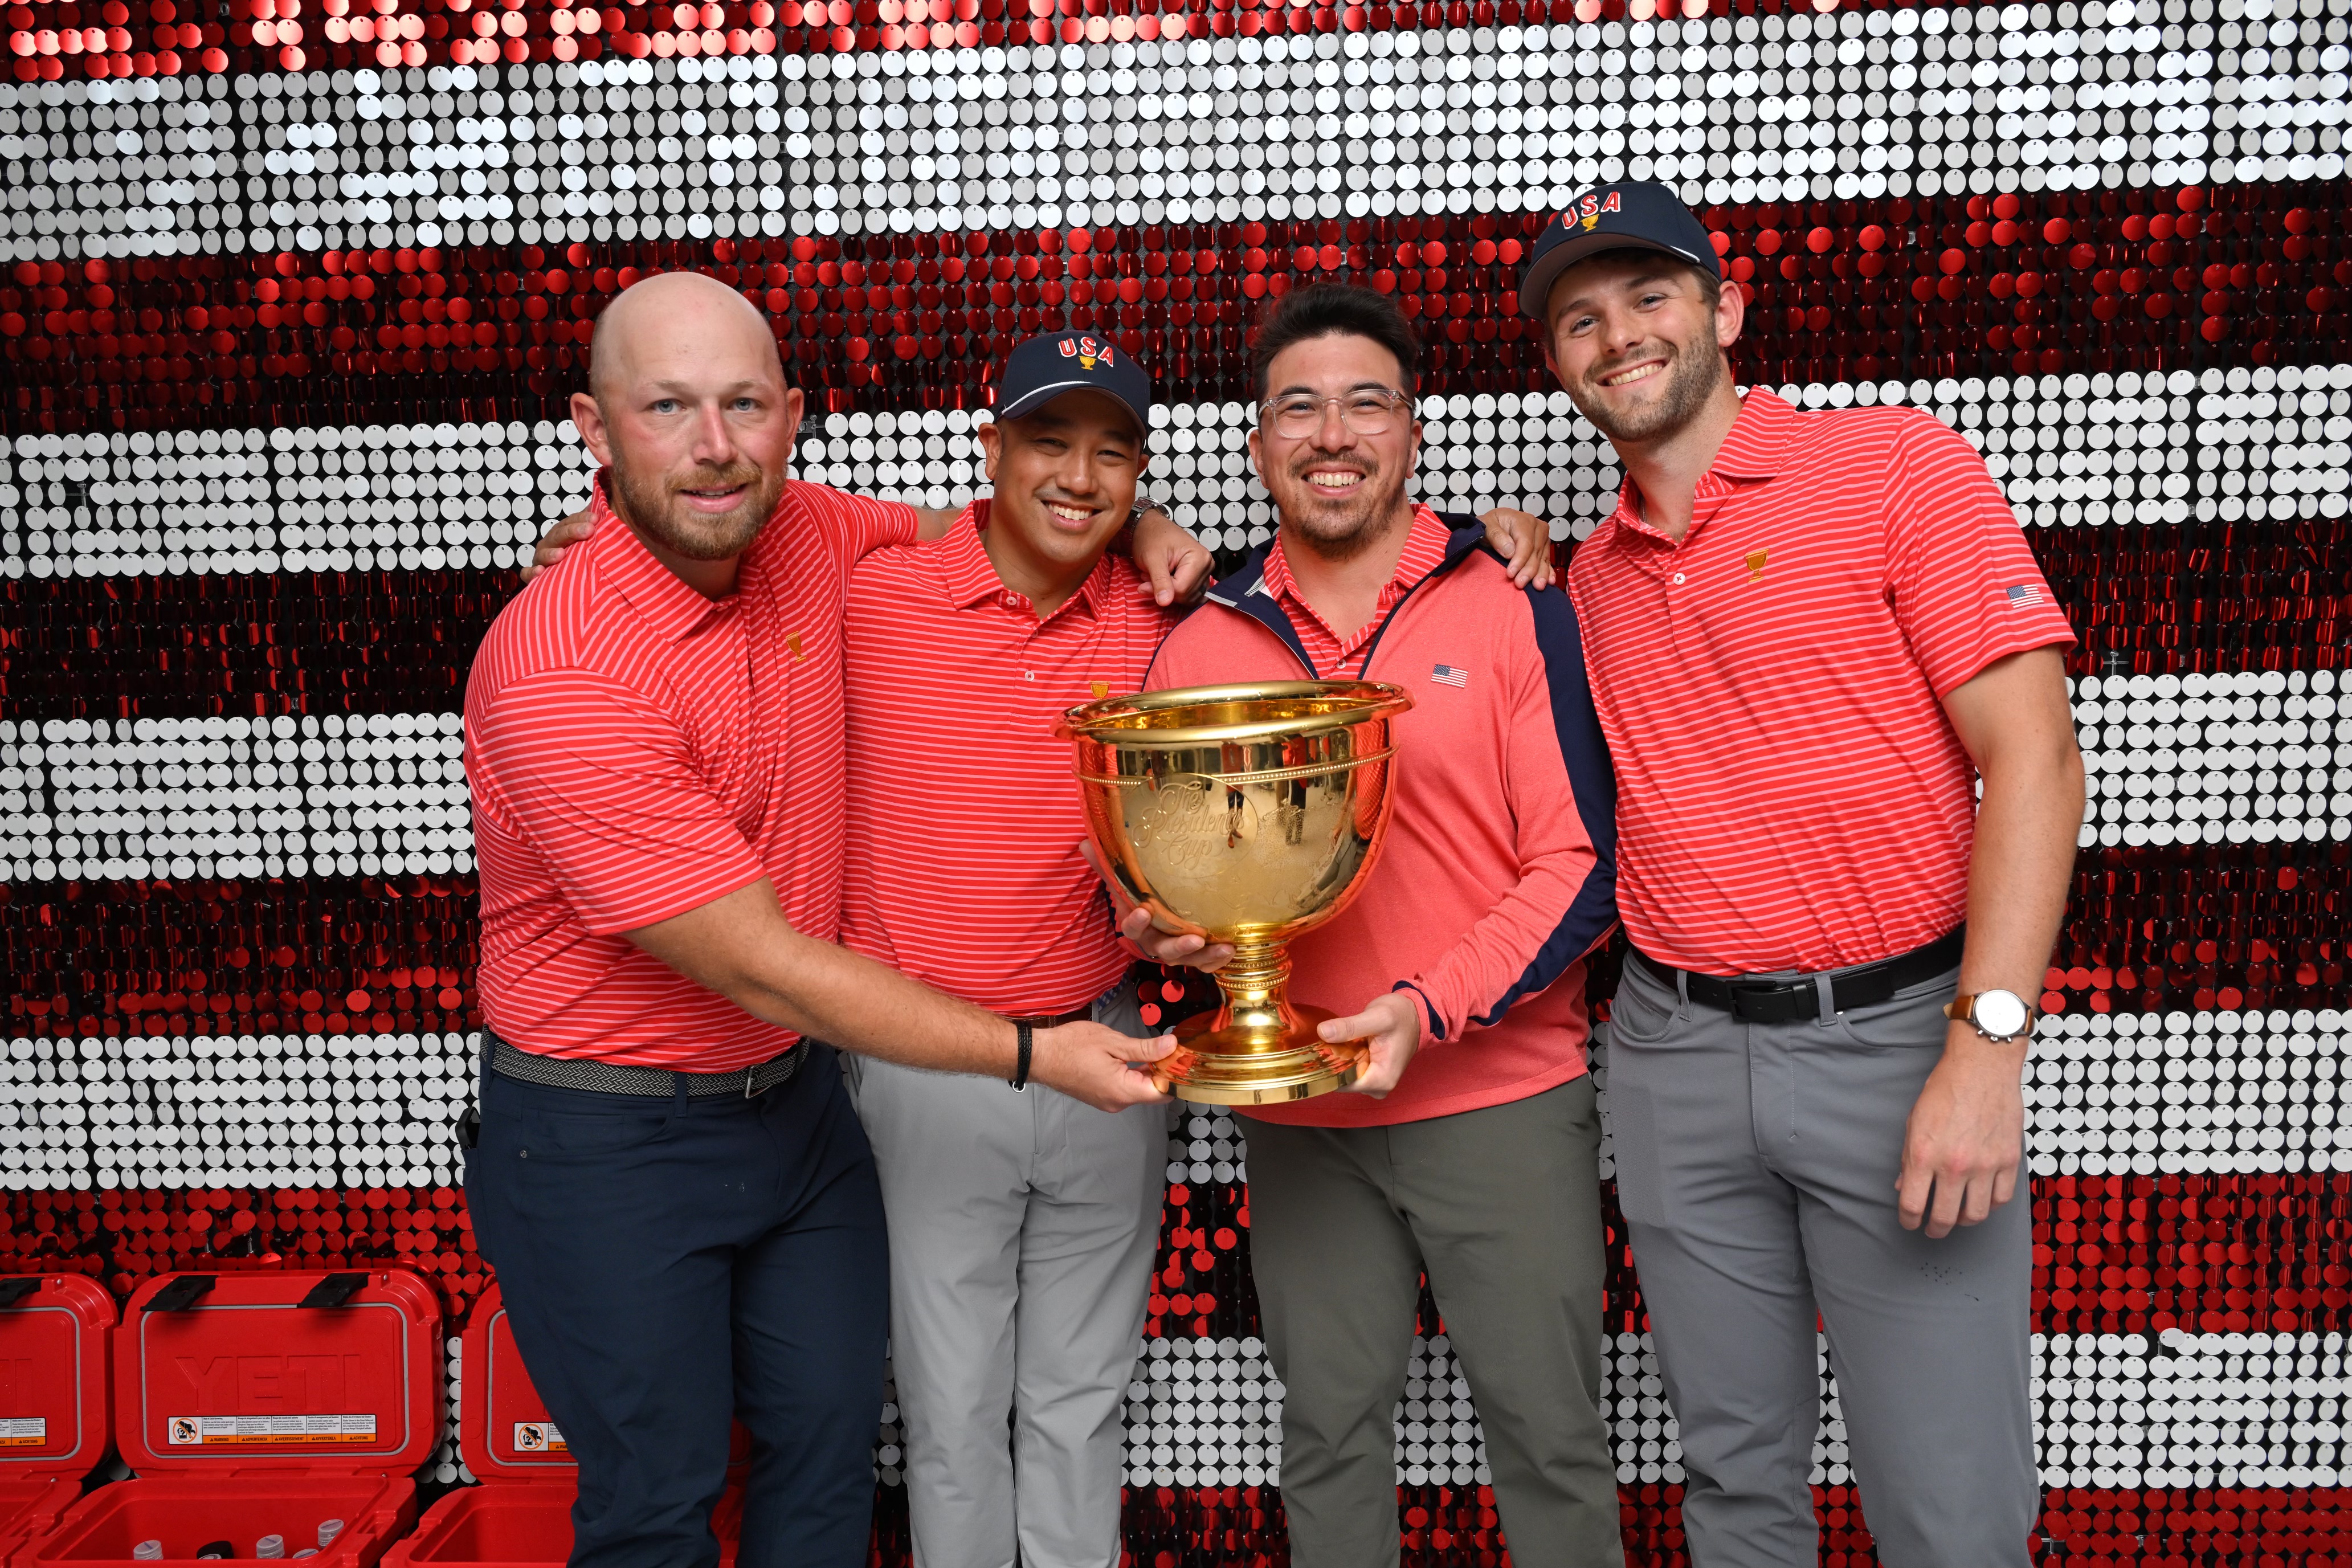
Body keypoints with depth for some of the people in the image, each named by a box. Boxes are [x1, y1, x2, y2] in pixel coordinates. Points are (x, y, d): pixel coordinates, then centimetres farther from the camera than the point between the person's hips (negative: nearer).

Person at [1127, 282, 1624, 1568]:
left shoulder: (1514, 611, -4)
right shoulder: (1201, 644, 4)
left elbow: (1578, 867, -8)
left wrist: (1428, 1010, -20)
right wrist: (1163, 926, -10)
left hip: (1504, 1094, -2)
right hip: (1297, 1111, 3)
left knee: (1549, 1430, 9)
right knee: (1328, 1426, 17)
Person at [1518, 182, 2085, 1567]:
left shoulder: (1895, 463, -5)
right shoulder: (1595, 571, 11)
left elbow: (2032, 755, -10)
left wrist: (1987, 1045, -19)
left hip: (1895, 1034, -4)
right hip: (1675, 1051, 5)